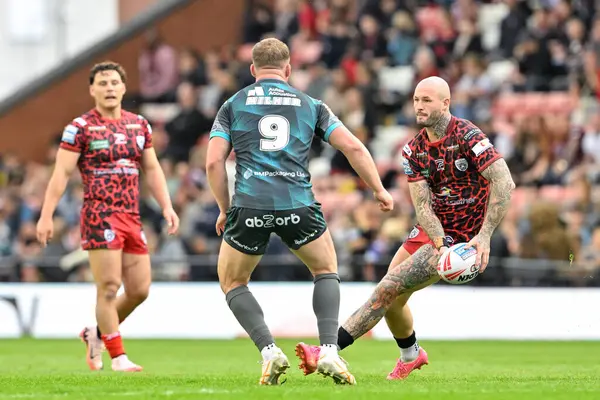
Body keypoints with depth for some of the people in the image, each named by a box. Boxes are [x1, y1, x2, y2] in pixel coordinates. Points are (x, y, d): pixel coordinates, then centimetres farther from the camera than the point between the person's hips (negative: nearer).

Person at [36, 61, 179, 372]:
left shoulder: (139, 125, 13)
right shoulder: (80, 128, -3)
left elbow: (152, 169, 20)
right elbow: (61, 173, -6)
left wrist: (166, 206, 9)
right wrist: (46, 216, -10)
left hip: (132, 216, 6)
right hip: (100, 216, -6)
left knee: (139, 290, 6)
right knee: (109, 287, -9)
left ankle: (97, 334, 27)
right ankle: (118, 358, -2)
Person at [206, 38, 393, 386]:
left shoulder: (233, 105, 14)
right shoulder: (310, 105, 16)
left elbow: (214, 161, 5)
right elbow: (353, 147, 11)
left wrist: (225, 209, 16)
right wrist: (379, 190, 22)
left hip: (249, 206, -1)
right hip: (298, 206, 1)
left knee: (232, 282, 21)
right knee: (326, 271, 24)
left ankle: (269, 351, 1)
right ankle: (329, 351, 5)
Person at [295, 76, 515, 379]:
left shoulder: (467, 136, -18)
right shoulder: (414, 150, 1)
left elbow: (504, 182, -26)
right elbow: (422, 204, -7)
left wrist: (485, 235, -32)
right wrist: (442, 244, -25)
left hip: (463, 237, -7)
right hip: (432, 230, 7)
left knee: (389, 288, -16)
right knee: (392, 298, 10)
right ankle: (411, 355, 40)